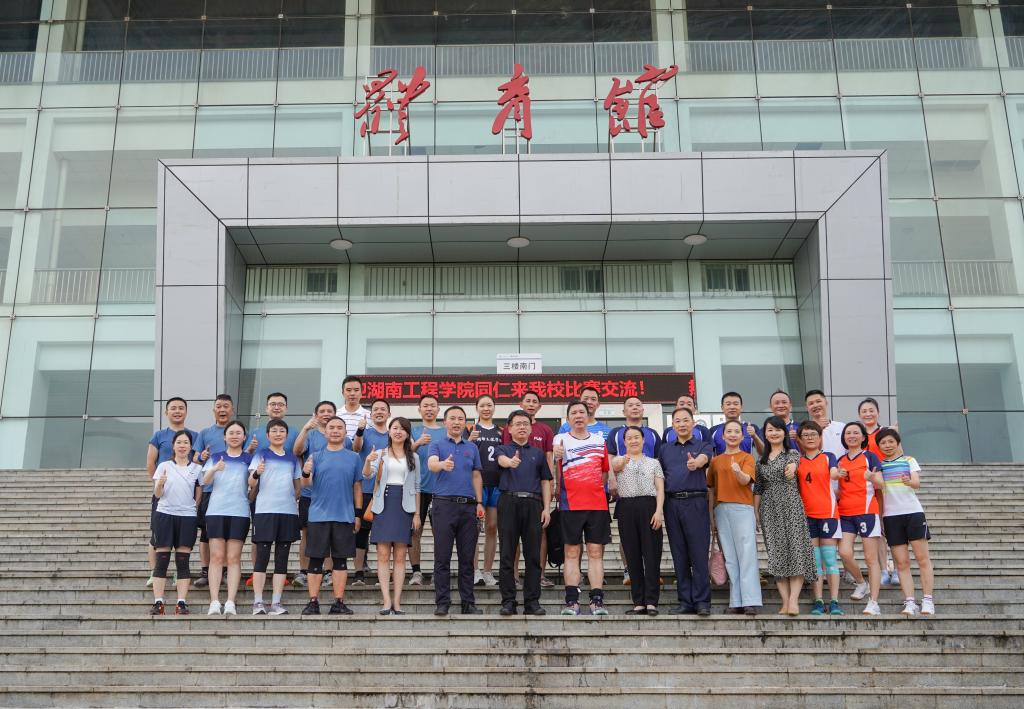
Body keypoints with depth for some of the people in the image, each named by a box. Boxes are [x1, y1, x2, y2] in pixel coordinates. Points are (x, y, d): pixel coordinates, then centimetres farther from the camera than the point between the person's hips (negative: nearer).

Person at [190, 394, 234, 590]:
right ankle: (205, 571, 9)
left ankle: (227, 571, 13)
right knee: (206, 532, 1)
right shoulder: (205, 433, 11)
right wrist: (201, 457, -13)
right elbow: (194, 459, 11)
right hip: (209, 489, 1)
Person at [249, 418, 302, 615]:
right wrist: (256, 474, -27)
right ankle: (258, 603, -1)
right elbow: (251, 483, -4)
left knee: (282, 558, 3)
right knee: (262, 557, -4)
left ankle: (276, 603, 7)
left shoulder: (292, 458, 16)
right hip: (265, 511, -4)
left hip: (288, 512, 4)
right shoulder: (261, 455, 5)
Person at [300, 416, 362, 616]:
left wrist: (358, 514, 6)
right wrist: (306, 474, -27)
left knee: (340, 560, 4)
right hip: (318, 515, 0)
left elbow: (357, 487, 10)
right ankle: (313, 602, 8)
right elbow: (306, 484, -4)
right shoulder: (316, 456, 6)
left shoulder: (354, 457, 8)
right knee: (316, 559, 2)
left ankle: (339, 603, 9)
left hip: (345, 516, 1)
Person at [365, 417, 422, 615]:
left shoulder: (413, 457, 12)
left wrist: (417, 513, 5)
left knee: (400, 556, 1)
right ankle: (387, 602, -6)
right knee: (383, 554, -7)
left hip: (405, 506, 1)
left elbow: (416, 487, 12)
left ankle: (396, 603, 2)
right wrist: (368, 461, -30)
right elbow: (368, 475, -8)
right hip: (384, 504, -1)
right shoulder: (380, 453, 8)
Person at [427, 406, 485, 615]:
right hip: (444, 504, -3)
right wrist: (442, 464, -39)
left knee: (467, 557, 5)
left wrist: (479, 502, 6)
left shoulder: (472, 448, 16)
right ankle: (442, 603, 3)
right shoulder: (437, 445, 4)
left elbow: (476, 476, 18)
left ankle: (468, 603, 11)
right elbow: (431, 464, -16)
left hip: (468, 506, 3)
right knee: (442, 557, -3)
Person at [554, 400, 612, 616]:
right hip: (570, 505, -2)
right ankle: (571, 601, 3)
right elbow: (556, 472, -11)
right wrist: (556, 457, -32)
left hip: (598, 504, 2)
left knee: (596, 552, 3)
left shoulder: (600, 440, 12)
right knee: (572, 552, 1)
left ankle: (597, 600, 5)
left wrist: (596, 489, 8)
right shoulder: (560, 439, 2)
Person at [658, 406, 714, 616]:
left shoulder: (703, 446, 7)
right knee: (679, 555, 5)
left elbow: (703, 458, -17)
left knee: (699, 553, -6)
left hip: (696, 502, -3)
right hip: (672, 503, 4)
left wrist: (695, 463, -41)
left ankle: (702, 601, -1)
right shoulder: (665, 450, 18)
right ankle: (685, 601, 11)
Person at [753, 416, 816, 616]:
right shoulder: (761, 460, 15)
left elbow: (793, 463, -22)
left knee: (795, 550, -11)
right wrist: (755, 512, 9)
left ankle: (794, 600, -14)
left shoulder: (793, 453, 4)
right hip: (769, 508, 4)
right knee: (776, 554, -1)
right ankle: (785, 602, 0)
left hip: (791, 505, -3)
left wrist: (791, 467, -45)